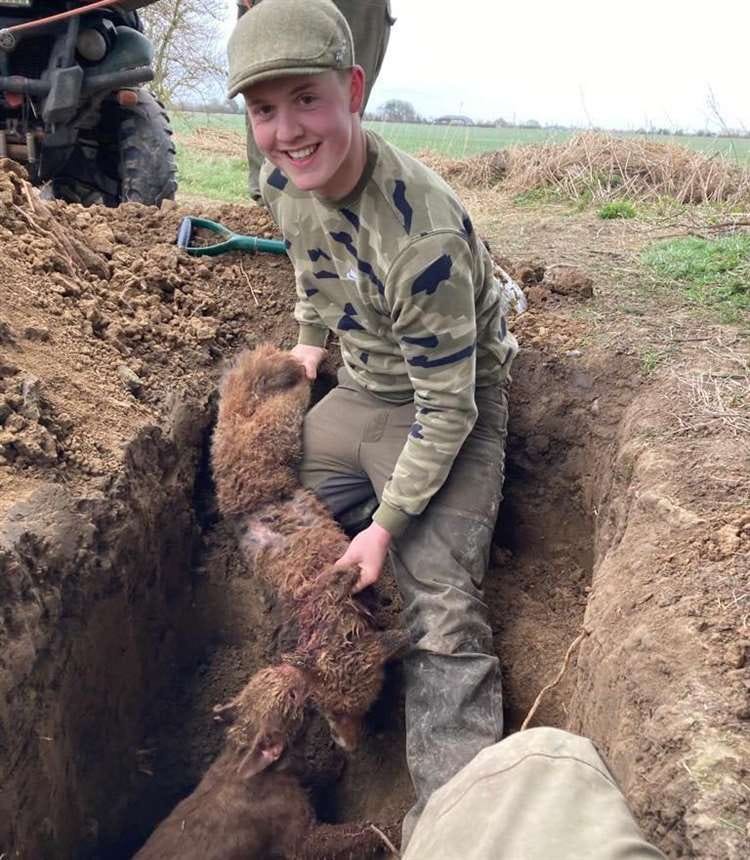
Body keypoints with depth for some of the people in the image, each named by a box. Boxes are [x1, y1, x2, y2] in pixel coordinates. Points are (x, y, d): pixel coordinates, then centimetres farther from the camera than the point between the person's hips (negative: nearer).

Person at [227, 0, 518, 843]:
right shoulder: (282, 182, -11)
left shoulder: (422, 234, -35)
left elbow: (446, 408, -27)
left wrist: (387, 523, -22)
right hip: (356, 394, 8)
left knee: (440, 604, -16)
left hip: (448, 409, -7)